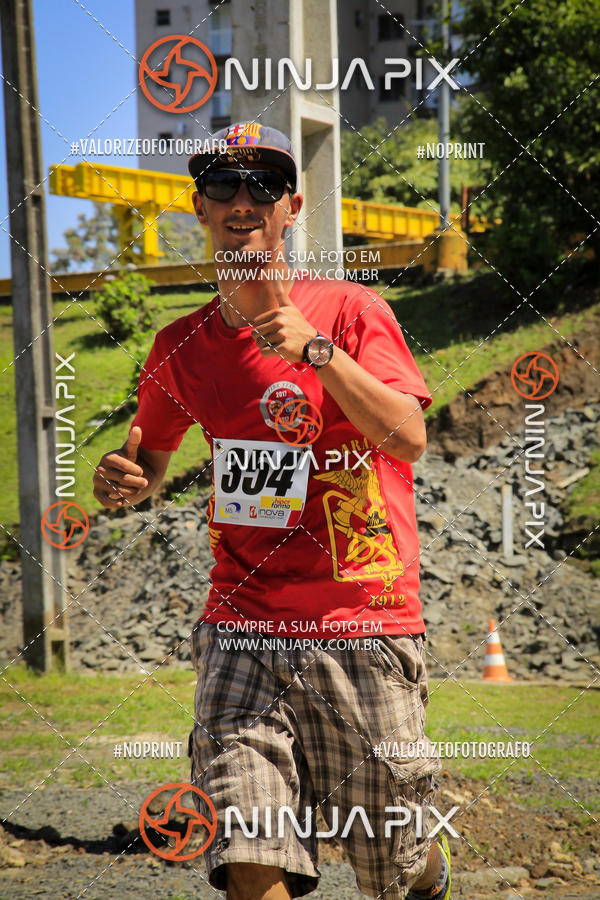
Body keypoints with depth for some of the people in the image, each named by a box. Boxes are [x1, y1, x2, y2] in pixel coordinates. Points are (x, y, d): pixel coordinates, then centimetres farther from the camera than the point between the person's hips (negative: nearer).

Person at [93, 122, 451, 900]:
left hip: (364, 630, -2)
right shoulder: (181, 347, 9)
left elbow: (409, 438, -13)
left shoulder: (349, 310, -1)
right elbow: (150, 459, 23)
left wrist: (316, 349, -22)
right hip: (241, 630, 2)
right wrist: (124, 480, 0)